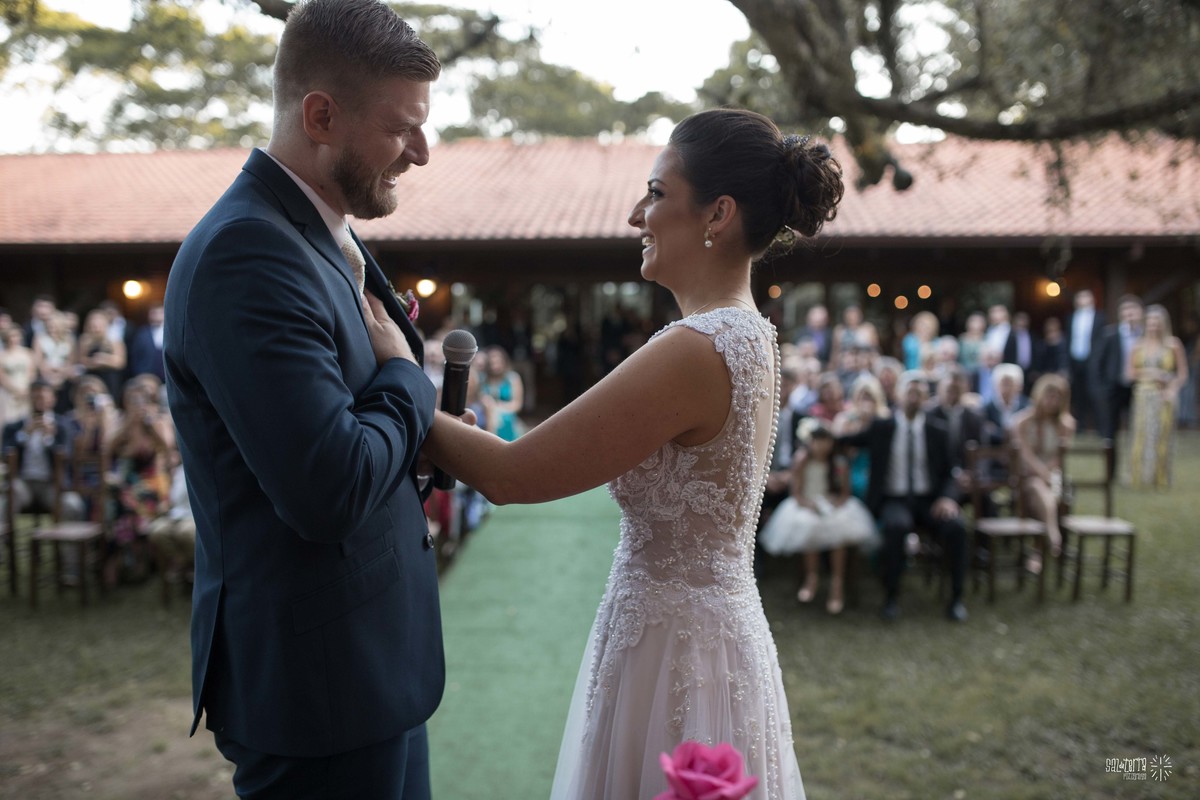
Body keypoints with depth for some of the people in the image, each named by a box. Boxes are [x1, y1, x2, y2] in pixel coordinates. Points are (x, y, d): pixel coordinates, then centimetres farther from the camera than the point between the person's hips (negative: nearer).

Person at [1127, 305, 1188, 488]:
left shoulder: (1173, 344, 3)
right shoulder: (1139, 345, 9)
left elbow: (1183, 373, 4)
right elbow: (1129, 373, 9)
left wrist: (1173, 388, -12)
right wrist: (1145, 373, -7)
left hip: (1164, 397, -1)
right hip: (1143, 396, 1)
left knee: (1163, 437, -2)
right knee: (1141, 436, -5)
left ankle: (1161, 480, 6)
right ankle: (1140, 478, 0)